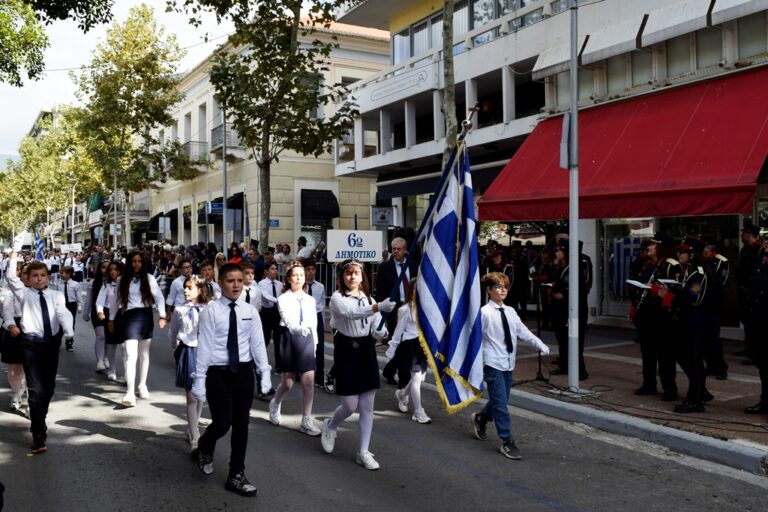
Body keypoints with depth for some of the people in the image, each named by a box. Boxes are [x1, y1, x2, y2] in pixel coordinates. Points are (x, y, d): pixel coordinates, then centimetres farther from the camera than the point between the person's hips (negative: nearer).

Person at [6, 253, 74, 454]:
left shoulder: (56, 295, 6)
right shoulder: (24, 294, 7)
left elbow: (63, 314, -10)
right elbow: (11, 278, -8)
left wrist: (68, 332, -25)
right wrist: (13, 260, -11)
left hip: (52, 343, 2)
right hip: (31, 344, -2)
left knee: (49, 386, 13)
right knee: (36, 389, -7)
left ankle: (39, 422, 36)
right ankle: (39, 435, -6)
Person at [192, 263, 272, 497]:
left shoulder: (250, 311, 2)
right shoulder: (211, 311, -8)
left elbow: (258, 343, 4)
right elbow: (204, 346, -8)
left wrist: (264, 372, -2)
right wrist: (200, 379, -9)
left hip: (244, 372, 4)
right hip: (218, 373, -4)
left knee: (241, 425, 8)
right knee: (222, 423, -4)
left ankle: (236, 476, 22)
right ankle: (205, 448, 33)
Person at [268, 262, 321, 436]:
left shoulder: (310, 300, 8)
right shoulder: (283, 298, -5)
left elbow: (314, 323, 12)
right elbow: (287, 318, -22)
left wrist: (314, 343, 8)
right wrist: (298, 328, -41)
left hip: (307, 339, 3)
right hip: (289, 338, -3)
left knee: (309, 381, -5)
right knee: (287, 383, 6)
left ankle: (306, 421, 4)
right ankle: (275, 404, 39)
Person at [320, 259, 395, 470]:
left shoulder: (368, 299, 10)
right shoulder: (337, 298, -7)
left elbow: (376, 331, 3)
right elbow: (351, 313, -30)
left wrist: (382, 332, -22)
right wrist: (378, 307, -44)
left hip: (367, 352, 5)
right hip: (346, 351, -5)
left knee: (367, 406, 5)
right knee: (350, 405, -1)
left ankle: (363, 452, 15)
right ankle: (330, 426, 32)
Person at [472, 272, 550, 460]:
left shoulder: (510, 311, 7)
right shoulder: (484, 312, -12)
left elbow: (523, 332, 4)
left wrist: (540, 345, -9)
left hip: (508, 363, 7)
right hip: (493, 364, -7)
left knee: (500, 401, 17)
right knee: (501, 403, -5)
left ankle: (480, 418, 43)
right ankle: (507, 442, 4)